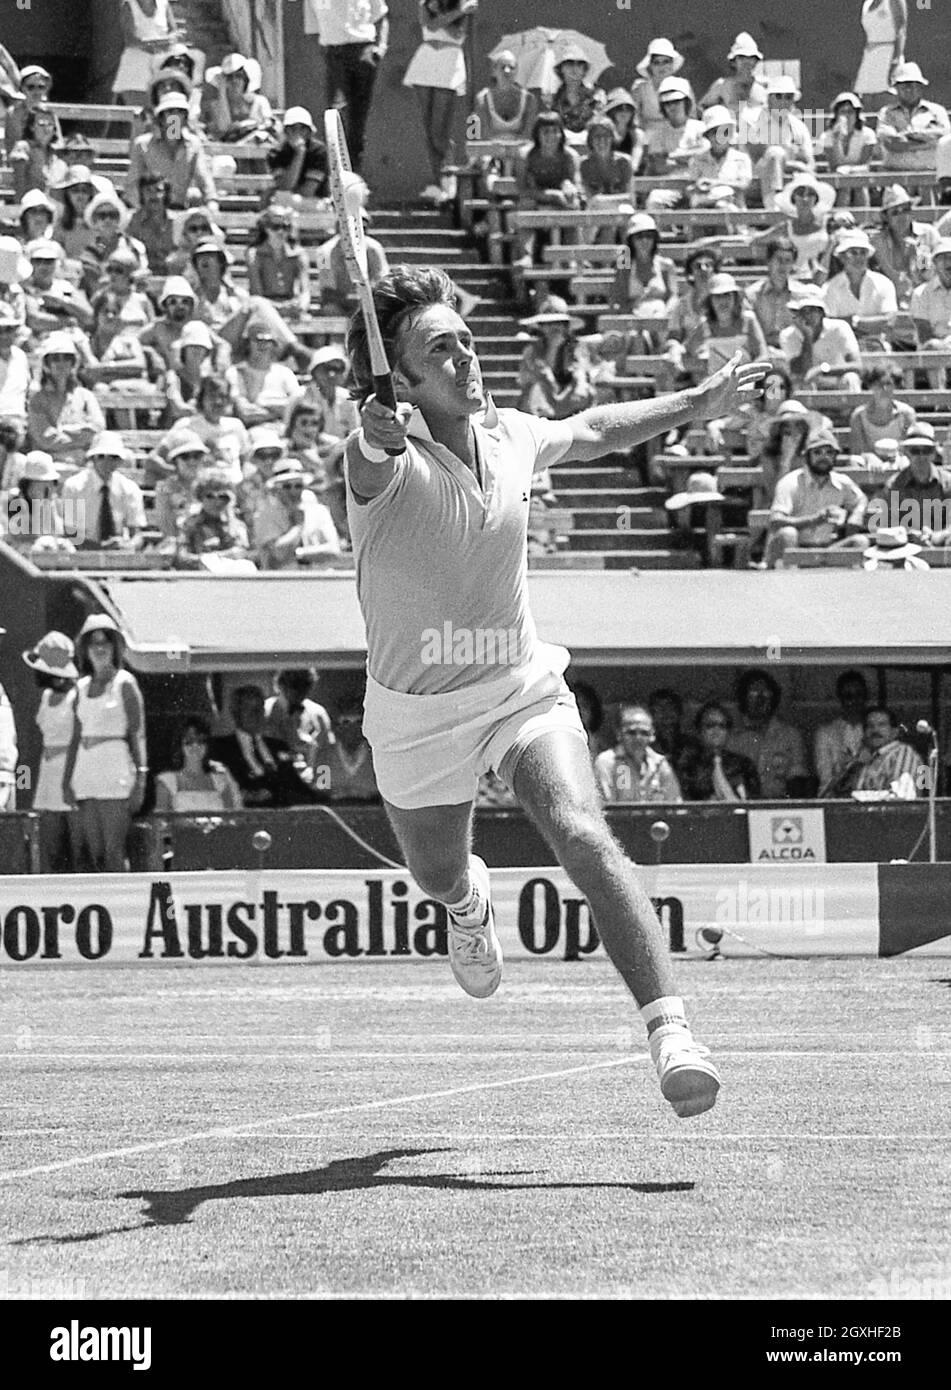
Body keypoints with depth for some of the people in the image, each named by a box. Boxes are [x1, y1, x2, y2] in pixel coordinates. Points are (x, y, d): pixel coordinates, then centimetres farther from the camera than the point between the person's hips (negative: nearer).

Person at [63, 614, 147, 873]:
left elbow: (137, 734, -4)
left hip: (116, 771, -5)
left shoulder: (124, 683, -1)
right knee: (91, 853, 1)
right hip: (86, 770, 6)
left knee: (113, 852, -11)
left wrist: (140, 778, -12)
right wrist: (67, 780, 12)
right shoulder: (82, 687, 15)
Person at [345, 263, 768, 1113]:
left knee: (586, 839, -24)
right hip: (417, 714, -1)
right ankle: (471, 900, 62)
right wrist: (378, 439, -71)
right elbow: (370, 463, -48)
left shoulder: (512, 438, -4)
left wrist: (698, 405, 22)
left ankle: (670, 1031, -32)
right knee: (437, 874, 21)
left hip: (525, 687, 1)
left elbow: (593, 432, 19)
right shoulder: (390, 459, -20)